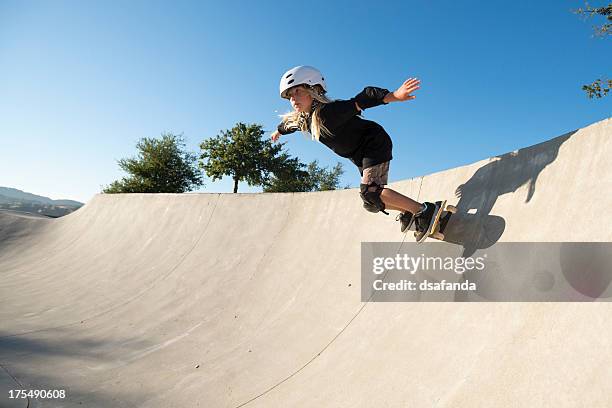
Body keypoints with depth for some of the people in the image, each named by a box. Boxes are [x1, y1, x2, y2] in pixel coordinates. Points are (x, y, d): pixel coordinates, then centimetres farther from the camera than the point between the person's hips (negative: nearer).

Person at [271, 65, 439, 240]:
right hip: (361, 157, 8)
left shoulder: (331, 111, -29)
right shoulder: (303, 119, -4)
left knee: (369, 191, -24)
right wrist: (279, 131, 41)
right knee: (372, 203, 7)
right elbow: (289, 124, 20)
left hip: (375, 144, -8)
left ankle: (423, 210, -14)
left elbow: (363, 99, -41)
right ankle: (408, 211, 27)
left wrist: (394, 96, -56)